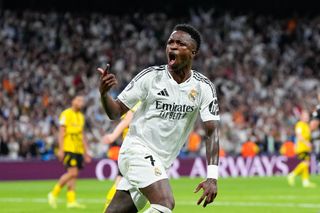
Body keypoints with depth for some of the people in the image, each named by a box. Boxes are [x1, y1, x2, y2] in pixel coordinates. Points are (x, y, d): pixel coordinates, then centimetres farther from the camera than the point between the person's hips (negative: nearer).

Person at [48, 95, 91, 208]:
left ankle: (71, 200, 2)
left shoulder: (81, 116, 18)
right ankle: (54, 194, -4)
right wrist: (61, 149, -16)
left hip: (78, 150, 8)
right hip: (68, 148, -8)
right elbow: (61, 132, -9)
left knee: (74, 175, 3)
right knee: (72, 173, -16)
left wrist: (86, 152, 20)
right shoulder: (66, 114, -4)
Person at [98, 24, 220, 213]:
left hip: (160, 162, 4)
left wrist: (212, 177, -20)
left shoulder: (204, 88, -3)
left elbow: (212, 131, -8)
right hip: (137, 149, -4)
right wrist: (104, 93, -26)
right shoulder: (151, 76, -7)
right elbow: (116, 113, -3)